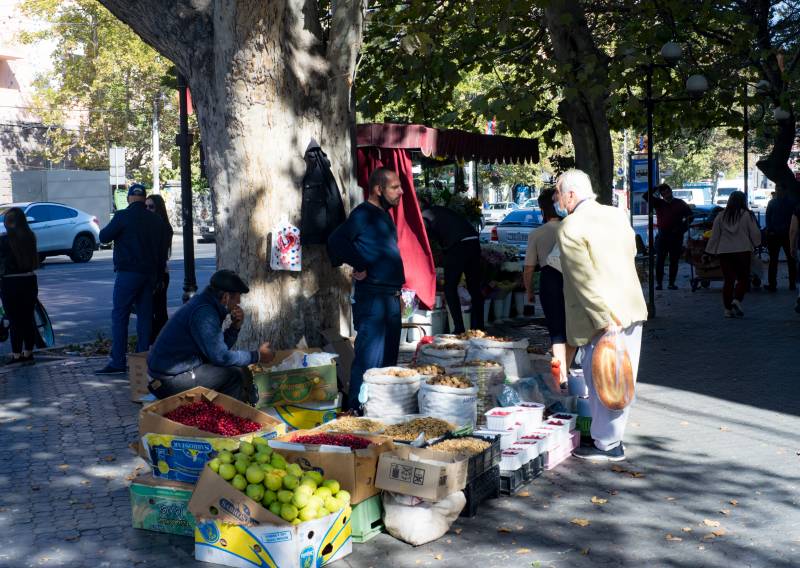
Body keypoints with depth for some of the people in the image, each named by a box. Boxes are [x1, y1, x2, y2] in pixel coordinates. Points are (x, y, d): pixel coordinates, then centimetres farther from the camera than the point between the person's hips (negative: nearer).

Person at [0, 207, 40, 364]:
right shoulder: (30, 237, 0)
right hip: (30, 281, 4)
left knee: (15, 320, 3)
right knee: (28, 318, 12)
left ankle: (16, 355, 7)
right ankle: (28, 353, 19)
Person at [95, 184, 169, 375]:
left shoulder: (123, 216, -8)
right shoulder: (156, 220, 9)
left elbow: (104, 237, -4)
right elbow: (162, 251, 13)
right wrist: (158, 275, 19)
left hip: (128, 273, -5)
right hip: (150, 273, 5)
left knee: (119, 316, -3)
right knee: (145, 316, 9)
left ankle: (117, 362, -7)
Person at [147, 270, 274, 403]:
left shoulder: (203, 303, 9)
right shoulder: (204, 313, -21)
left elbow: (219, 347, 14)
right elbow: (220, 356, -21)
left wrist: (235, 326, -2)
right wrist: (257, 356, -11)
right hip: (171, 380, -10)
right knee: (235, 375, -14)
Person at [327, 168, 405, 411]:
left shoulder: (383, 215, 16)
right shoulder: (363, 214, -12)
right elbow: (336, 241, -26)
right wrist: (360, 266, -20)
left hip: (391, 296, 10)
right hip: (372, 297, -10)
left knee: (389, 357, 15)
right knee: (370, 359, -9)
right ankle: (358, 410, -3)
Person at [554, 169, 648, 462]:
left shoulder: (570, 228, -12)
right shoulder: (618, 215, 10)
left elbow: (585, 280, -19)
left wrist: (605, 319, -20)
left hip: (601, 317, -7)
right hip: (632, 308, 7)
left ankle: (607, 445, 14)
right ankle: (612, 435, 27)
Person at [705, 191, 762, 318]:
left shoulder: (721, 216, 4)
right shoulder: (747, 215, -4)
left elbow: (714, 236, 6)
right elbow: (755, 234, -1)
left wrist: (709, 251, 12)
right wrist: (755, 245, 18)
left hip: (724, 252, 3)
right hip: (743, 251, -3)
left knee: (728, 279, 6)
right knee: (743, 278, 8)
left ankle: (728, 308, 6)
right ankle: (737, 299, -13)